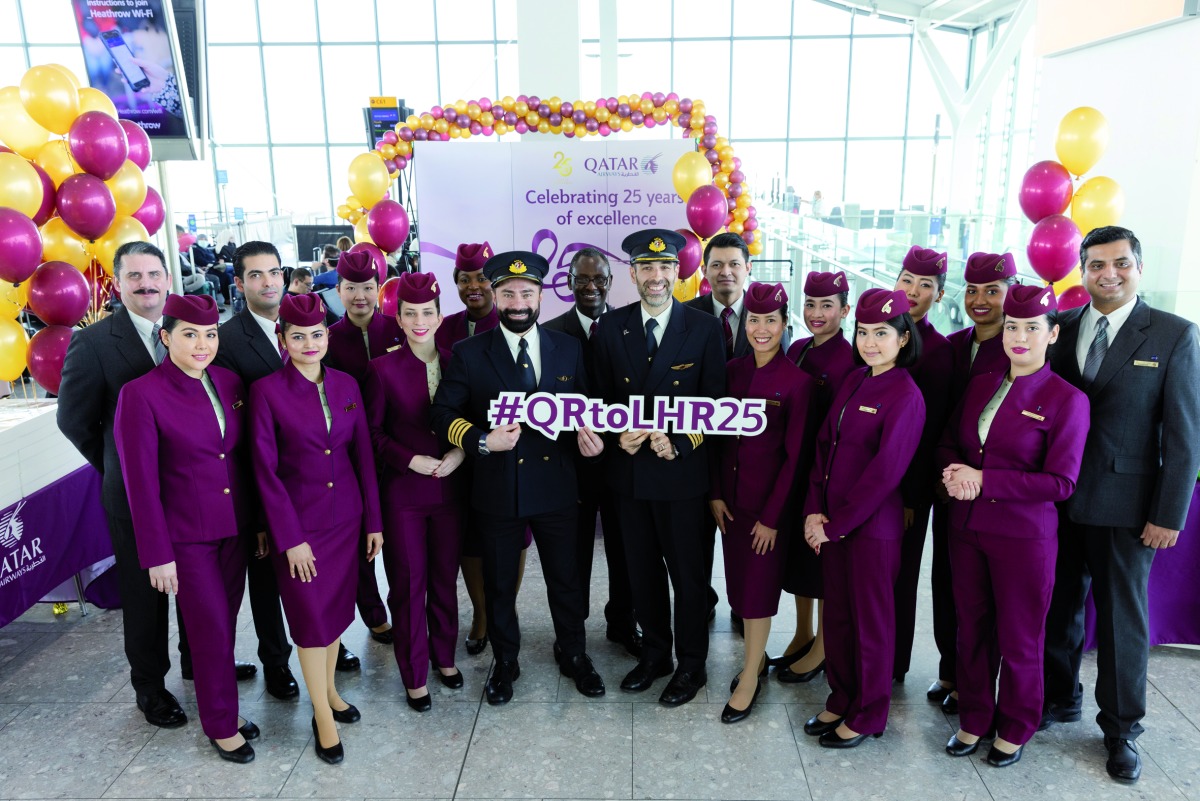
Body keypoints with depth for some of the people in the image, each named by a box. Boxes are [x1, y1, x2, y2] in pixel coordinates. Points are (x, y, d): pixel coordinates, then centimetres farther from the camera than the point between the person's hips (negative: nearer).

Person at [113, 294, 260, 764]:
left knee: (225, 622, 15)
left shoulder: (230, 384, 1)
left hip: (235, 528, 5)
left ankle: (220, 704, 34)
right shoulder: (141, 395, -14)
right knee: (211, 629, 6)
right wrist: (157, 554, -12)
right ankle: (221, 725, 26)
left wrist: (259, 522, 9)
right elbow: (141, 482, -13)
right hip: (187, 535, -4)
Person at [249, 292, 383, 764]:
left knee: (337, 608, 15)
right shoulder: (267, 391, -11)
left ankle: (328, 690, 37)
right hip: (299, 521, -4)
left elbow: (363, 455, 5)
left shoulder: (346, 385, 1)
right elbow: (265, 469, -11)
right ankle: (323, 716, 23)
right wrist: (290, 538, -13)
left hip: (346, 518, 4)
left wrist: (373, 520, 4)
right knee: (310, 617, 6)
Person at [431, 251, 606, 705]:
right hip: (497, 488, -1)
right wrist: (482, 440, -21)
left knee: (565, 578, 15)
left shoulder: (568, 349, 3)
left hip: (555, 485, 1)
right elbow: (444, 415, -5)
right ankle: (505, 662, 37)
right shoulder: (469, 354, -3)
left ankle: (573, 655, 38)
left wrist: (588, 434, -11)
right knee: (499, 583, 15)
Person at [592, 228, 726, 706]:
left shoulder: (705, 329, -5)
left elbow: (714, 403, -6)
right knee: (642, 571, 17)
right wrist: (618, 434, -12)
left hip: (683, 472, -3)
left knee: (689, 573, 9)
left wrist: (679, 444, -18)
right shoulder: (612, 327, 3)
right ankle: (654, 653, 36)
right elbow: (604, 397, 6)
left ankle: (691, 664, 28)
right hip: (629, 470, 3)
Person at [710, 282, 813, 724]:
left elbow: (794, 455, -12)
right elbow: (720, 436, 6)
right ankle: (758, 656, 35)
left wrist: (772, 516, -12)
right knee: (739, 582, 15)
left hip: (769, 499, -5)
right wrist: (715, 493, 1)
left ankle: (750, 679, 21)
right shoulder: (733, 371, 1)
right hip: (730, 496, 5)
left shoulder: (797, 381, -14)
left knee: (759, 587, 5)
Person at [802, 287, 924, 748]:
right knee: (836, 614, 17)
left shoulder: (905, 395, -15)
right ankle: (841, 699, 36)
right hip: (831, 522, 7)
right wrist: (815, 511, -3)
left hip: (873, 527, -7)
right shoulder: (854, 381, 7)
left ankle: (867, 716, 27)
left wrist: (835, 525, -14)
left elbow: (883, 473, -19)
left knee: (871, 622, 9)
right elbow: (825, 443, 7)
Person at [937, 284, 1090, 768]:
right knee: (972, 630, 15)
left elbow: (1061, 482, -15)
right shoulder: (980, 385, 6)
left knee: (1019, 639, 12)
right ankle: (974, 719, 34)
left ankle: (1014, 730, 33)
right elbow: (948, 442, 13)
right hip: (966, 528, 4)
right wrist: (953, 471, -10)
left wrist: (983, 480, -19)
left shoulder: (1066, 399, -9)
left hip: (1024, 537, -4)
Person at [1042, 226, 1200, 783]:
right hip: (1058, 499, 3)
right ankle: (1059, 698, 35)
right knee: (1059, 606, 15)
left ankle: (1121, 727, 27)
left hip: (1125, 504, -3)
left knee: (1123, 617, 9)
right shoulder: (1061, 328, 3)